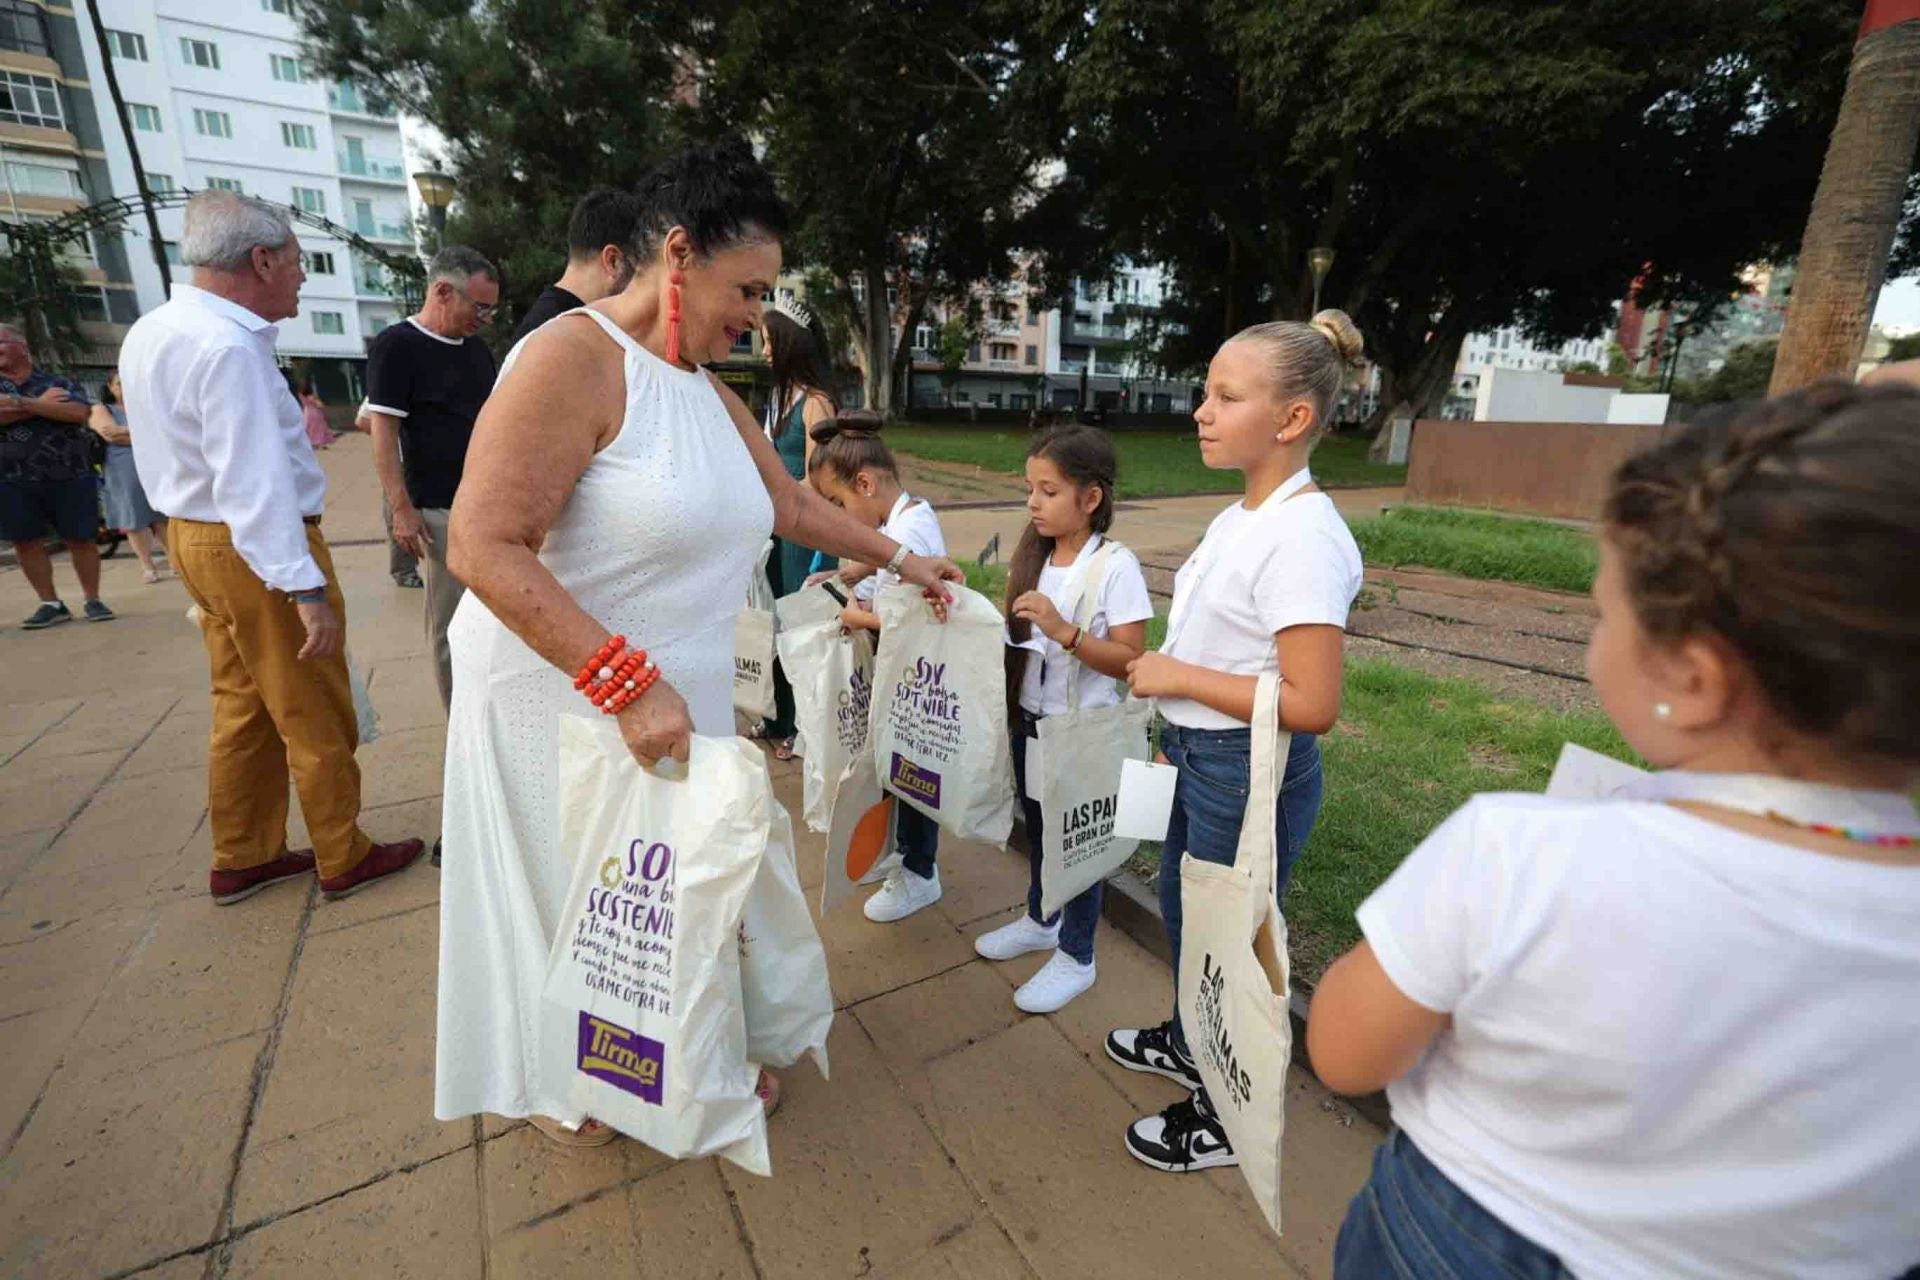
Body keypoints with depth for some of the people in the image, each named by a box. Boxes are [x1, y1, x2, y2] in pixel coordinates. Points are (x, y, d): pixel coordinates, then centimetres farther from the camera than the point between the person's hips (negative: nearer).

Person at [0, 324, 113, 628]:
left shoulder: (60, 383, 6)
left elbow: (80, 412, -12)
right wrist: (42, 404, -8)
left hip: (70, 475, -3)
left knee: (80, 538, -1)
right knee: (27, 542, 2)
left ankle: (92, 600, 8)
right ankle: (51, 604, 9)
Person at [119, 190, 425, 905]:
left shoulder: (150, 333, 11)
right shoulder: (228, 348, -21)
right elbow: (254, 484, -28)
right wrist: (307, 589, -29)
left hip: (196, 539, 10)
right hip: (260, 550, -10)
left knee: (243, 709, 17)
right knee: (316, 718, 2)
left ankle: (241, 860, 29)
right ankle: (343, 860, 16)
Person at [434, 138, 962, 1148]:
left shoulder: (709, 393, 9)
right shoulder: (572, 357, -18)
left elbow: (791, 505, 18)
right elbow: (484, 548, -25)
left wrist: (899, 558, 20)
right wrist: (628, 682, -29)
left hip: (677, 698, 7)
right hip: (565, 698, -7)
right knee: (572, 891, 13)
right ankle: (561, 1084, 42)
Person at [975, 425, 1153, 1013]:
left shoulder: (1116, 567, -17)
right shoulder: (1032, 556, 2)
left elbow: (1129, 660, -20)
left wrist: (1063, 631, -30)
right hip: (1030, 719, 7)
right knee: (1038, 827, 23)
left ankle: (1075, 956, 30)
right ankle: (1040, 921, 46)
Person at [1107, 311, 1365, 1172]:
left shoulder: (1303, 537, -24)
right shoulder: (1239, 519, 4)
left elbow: (1312, 703, -27)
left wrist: (1178, 676, -22)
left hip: (1251, 775, -9)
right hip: (1202, 759, 9)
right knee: (1180, 906, 27)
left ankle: (1225, 1118, 39)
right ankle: (1187, 1046, 54)